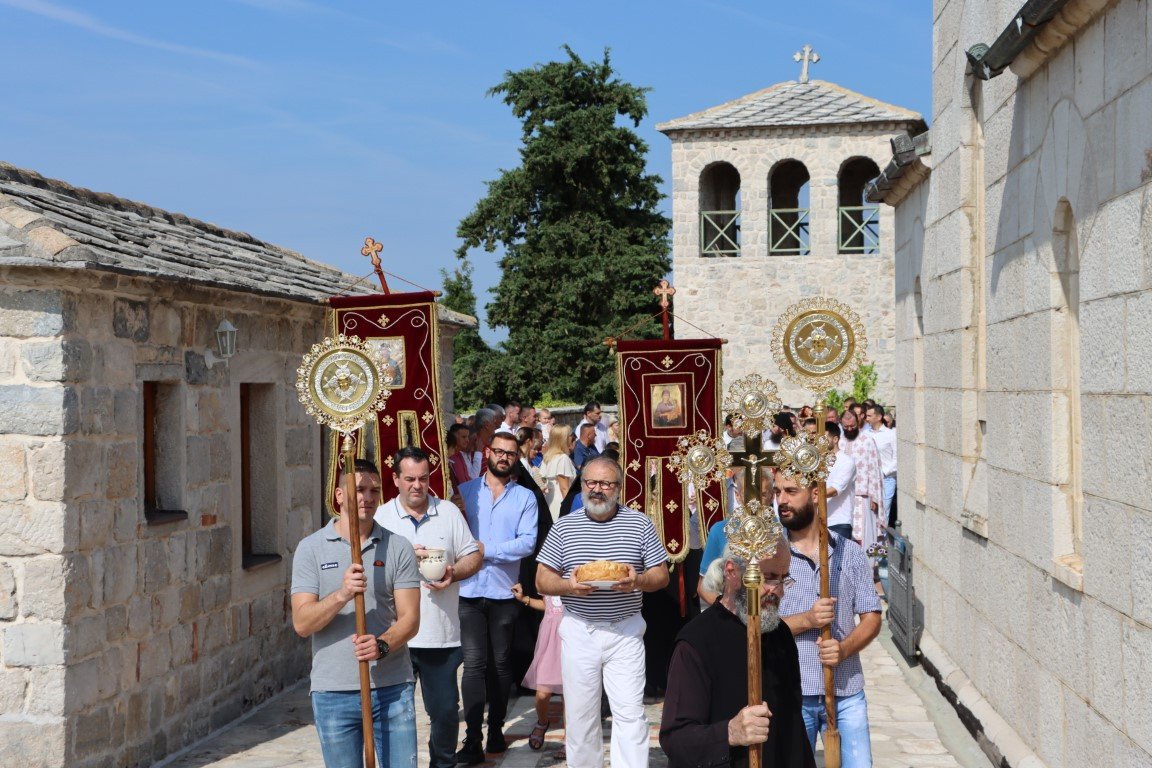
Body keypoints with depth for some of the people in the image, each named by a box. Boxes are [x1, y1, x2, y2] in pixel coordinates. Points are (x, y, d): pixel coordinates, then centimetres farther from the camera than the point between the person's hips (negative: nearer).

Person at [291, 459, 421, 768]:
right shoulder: (311, 548, 0)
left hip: (392, 688, 1)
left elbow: (409, 617, -3)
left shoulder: (398, 548, 2)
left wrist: (382, 645, -23)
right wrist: (342, 594, -24)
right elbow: (302, 623, -8)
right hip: (334, 693, 0)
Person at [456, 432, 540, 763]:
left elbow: (527, 542, -7)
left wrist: (486, 549, -13)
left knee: (501, 662, 9)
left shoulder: (525, 497, 6)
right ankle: (472, 741, -8)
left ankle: (496, 729, 23)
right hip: (468, 590, -1)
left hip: (504, 591, 1)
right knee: (474, 662, -8)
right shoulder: (465, 491, 9)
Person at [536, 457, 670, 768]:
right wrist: (568, 585, -17)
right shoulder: (564, 526, 4)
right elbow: (542, 581, 5)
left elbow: (661, 575, 5)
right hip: (578, 630, 1)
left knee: (630, 715, -6)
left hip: (625, 630, -1)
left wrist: (638, 581, -17)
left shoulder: (640, 523, 3)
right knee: (579, 716, 6)